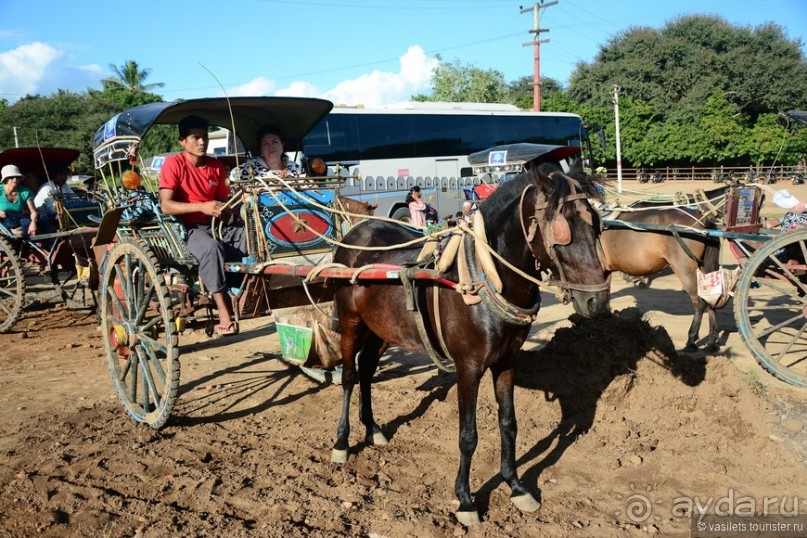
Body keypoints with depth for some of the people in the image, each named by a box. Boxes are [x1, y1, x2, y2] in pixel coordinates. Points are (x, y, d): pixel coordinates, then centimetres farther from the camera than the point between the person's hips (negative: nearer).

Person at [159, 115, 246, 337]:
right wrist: (202, 206, -26)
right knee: (212, 247, -39)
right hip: (188, 229, -5)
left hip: (218, 226, 6)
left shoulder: (216, 166, 11)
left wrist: (224, 211, -9)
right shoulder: (173, 163, -6)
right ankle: (225, 313, -35)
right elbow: (165, 206, -14)